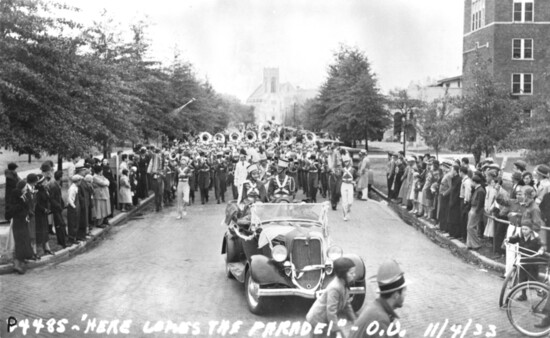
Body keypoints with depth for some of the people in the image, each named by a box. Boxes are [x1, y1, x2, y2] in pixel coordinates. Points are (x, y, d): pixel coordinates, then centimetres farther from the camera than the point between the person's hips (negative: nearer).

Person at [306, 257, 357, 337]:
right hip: (318, 321, -9)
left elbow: (346, 305, 10)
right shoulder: (334, 288, -30)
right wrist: (337, 330, -26)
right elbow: (331, 311, -31)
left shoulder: (344, 284, -1)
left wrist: (354, 320, 9)